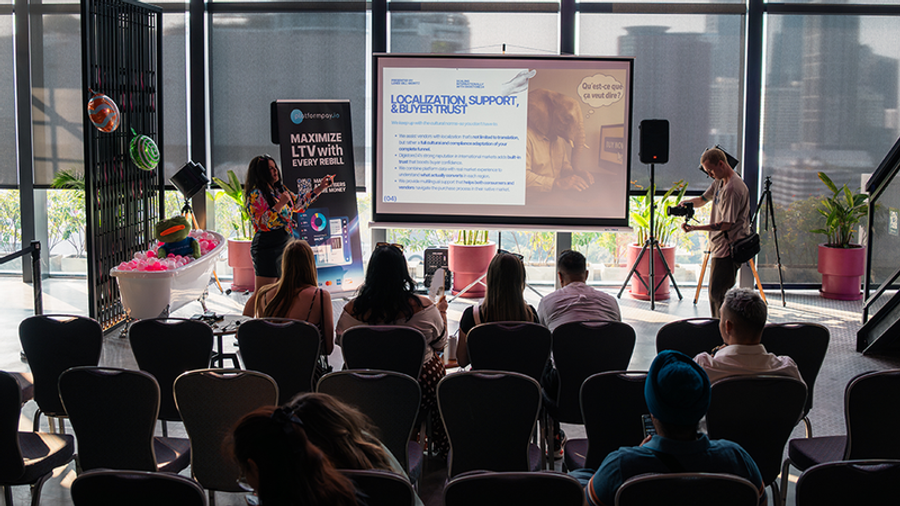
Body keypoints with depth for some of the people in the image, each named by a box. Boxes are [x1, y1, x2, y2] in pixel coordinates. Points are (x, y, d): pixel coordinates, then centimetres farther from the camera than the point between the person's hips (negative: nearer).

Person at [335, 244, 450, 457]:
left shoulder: (353, 309, -14)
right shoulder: (422, 307, -18)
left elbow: (342, 342, 5)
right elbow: (440, 344, -1)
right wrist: (442, 312, 17)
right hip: (420, 384, -3)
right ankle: (445, 454, 39)